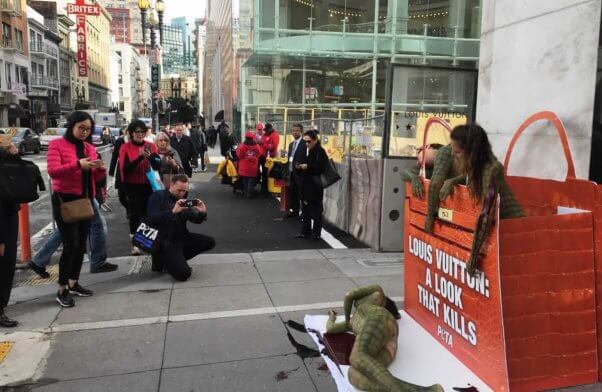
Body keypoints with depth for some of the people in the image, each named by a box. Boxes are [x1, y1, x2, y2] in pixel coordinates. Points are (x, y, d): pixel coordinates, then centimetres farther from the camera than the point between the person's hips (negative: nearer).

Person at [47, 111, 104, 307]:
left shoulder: (90, 148, 11)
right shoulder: (57, 144, -6)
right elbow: (53, 171, -19)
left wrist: (101, 168, -10)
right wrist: (78, 164, -32)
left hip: (85, 200, 6)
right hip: (64, 200, -6)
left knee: (81, 244, 11)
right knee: (70, 244, -10)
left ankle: (73, 283, 24)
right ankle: (62, 290, 2)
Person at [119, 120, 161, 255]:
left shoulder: (151, 146, 2)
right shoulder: (125, 148, -6)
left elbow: (158, 166, -4)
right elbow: (125, 169, -15)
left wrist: (151, 156, -23)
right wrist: (139, 158, -25)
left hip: (148, 185, 2)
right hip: (132, 186, -2)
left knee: (148, 212, 7)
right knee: (135, 213, 1)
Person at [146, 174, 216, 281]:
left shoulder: (183, 200, 10)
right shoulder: (158, 196, -8)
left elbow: (196, 220, 9)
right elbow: (151, 219, -22)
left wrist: (202, 213, -15)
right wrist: (173, 211, -34)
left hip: (181, 238, 7)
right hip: (164, 241, -7)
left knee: (210, 242, -2)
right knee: (184, 274, -20)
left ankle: (177, 260, 4)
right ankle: (160, 260, 9)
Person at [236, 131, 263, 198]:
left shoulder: (242, 146, -14)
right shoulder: (257, 146, -8)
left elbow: (238, 155, -4)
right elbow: (260, 154, 8)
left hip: (244, 168, 0)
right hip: (253, 168, 0)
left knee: (245, 181, 15)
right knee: (251, 181, 8)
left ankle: (245, 193, 19)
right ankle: (249, 194, 6)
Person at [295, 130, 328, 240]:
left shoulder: (320, 152, -10)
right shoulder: (307, 151, 13)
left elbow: (322, 168, -18)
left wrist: (307, 167, -22)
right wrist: (299, 166, -3)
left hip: (315, 185, -7)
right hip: (306, 184, 7)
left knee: (316, 209, 0)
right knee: (306, 208, 11)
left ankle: (316, 233, 9)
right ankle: (305, 231, 18)